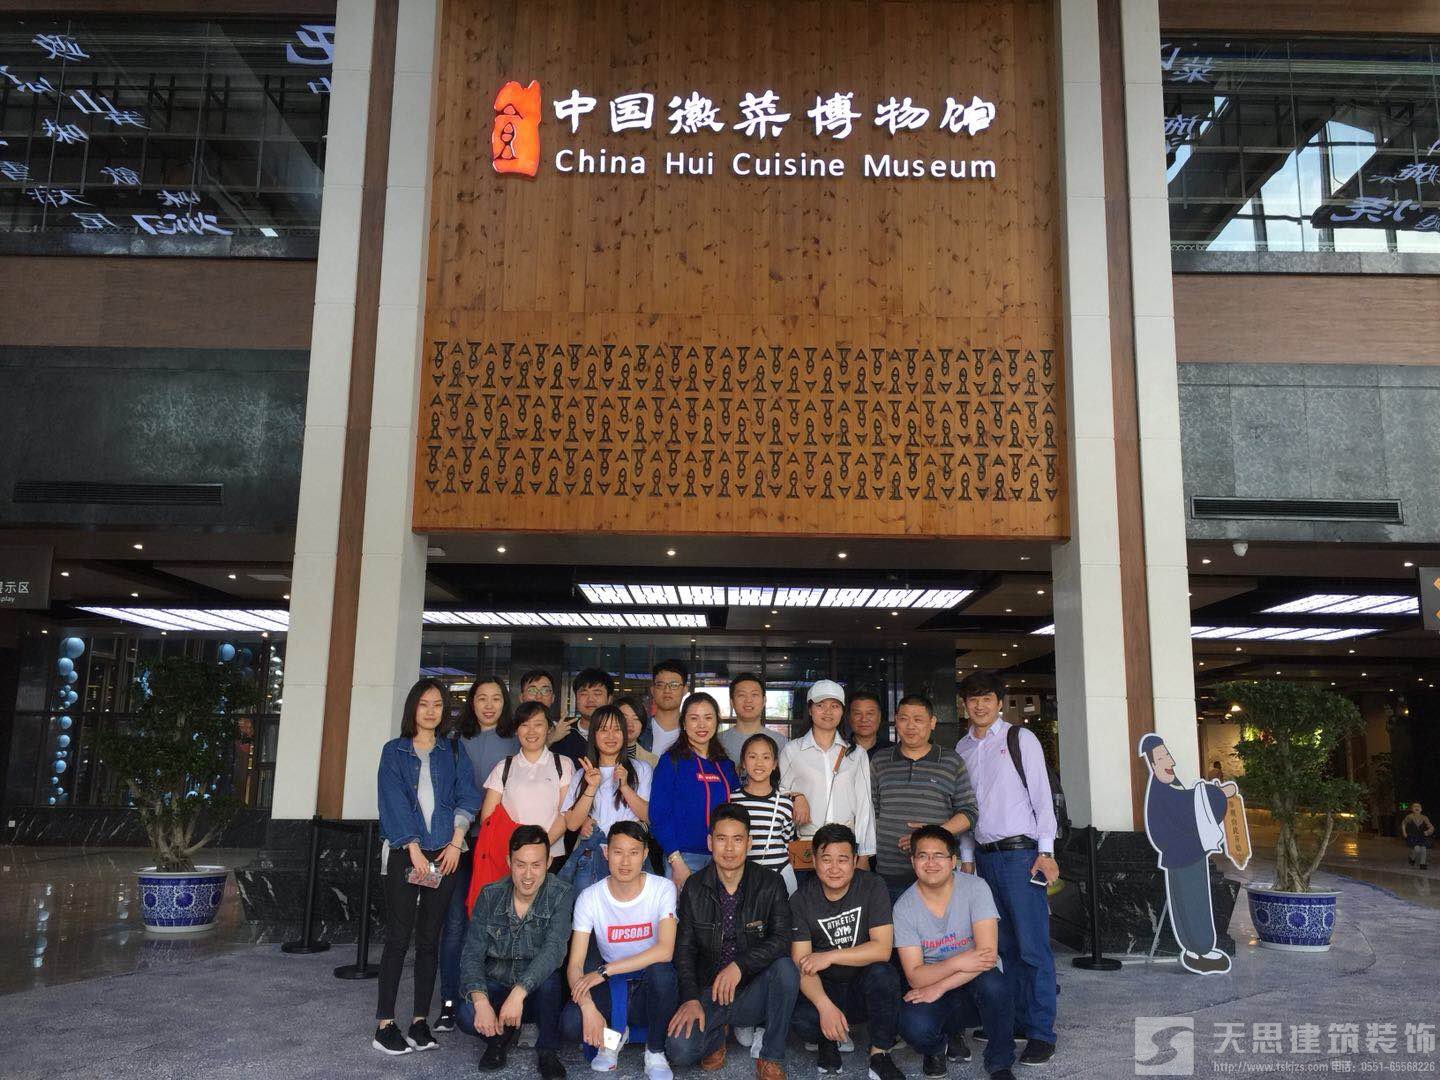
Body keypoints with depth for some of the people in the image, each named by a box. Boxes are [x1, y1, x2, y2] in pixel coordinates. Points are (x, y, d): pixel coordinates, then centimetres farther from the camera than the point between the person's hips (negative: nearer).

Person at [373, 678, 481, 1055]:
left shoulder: (453, 752, 13)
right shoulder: (394, 752, 6)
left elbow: (467, 797, 5)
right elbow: (395, 802, -4)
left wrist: (456, 841, -8)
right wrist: (414, 849, -13)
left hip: (445, 854, 2)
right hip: (404, 852, -2)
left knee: (429, 939, 5)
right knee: (398, 938, -3)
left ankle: (420, 1021, 10)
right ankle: (385, 1024, 2)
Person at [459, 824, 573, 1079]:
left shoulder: (562, 896, -15)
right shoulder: (490, 896, -6)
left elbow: (554, 951, -29)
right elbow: (472, 954, -10)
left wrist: (519, 993, -43)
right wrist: (480, 1001, -29)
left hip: (541, 992, -2)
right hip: (496, 988, 2)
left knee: (548, 974, -35)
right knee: (468, 1016, -29)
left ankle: (547, 1049, -14)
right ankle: (502, 1035, 5)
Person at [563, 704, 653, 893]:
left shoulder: (641, 769, 9)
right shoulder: (582, 775, 12)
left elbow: (648, 816, -2)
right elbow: (572, 824, 1)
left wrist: (624, 786, -12)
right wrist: (592, 788, -9)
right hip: (590, 855, 1)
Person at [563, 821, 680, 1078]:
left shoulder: (662, 889, -13)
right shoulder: (590, 898, -8)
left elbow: (665, 950, -26)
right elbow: (575, 964, -11)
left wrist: (604, 971, -29)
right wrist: (588, 1007, -32)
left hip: (651, 988, -1)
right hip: (611, 989, 1)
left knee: (660, 969, -36)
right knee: (572, 1025, -28)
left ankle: (655, 1052, -9)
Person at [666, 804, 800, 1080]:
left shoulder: (770, 884, -5)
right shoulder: (695, 887, 0)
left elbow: (781, 940, -17)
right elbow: (684, 948, 1)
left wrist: (740, 964, -30)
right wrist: (691, 998, -13)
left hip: (754, 991, 0)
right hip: (708, 992, 1)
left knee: (785, 968, -32)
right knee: (679, 1049, -26)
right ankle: (718, 1033, 10)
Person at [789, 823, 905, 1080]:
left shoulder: (872, 887, -10)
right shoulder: (801, 901, -8)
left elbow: (882, 948, -18)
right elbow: (802, 965, -14)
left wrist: (830, 956, -23)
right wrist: (826, 1007, -31)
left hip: (865, 984, 0)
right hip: (824, 989, 1)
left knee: (882, 973, -33)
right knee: (801, 1019, -30)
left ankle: (879, 1054, -13)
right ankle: (830, 1038, 6)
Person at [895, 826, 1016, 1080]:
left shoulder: (975, 888, -13)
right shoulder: (904, 907, -10)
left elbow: (988, 953, -22)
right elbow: (915, 976, -14)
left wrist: (939, 987, -25)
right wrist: (958, 962, -30)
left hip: (973, 982, 0)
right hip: (929, 987, 0)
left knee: (993, 984, -35)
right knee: (915, 1028, -31)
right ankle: (938, 1045, 8)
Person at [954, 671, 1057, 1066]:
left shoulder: (1020, 739, -1)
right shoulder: (962, 748, 12)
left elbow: (1041, 795, -4)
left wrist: (1046, 851, -10)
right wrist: (966, 858, 13)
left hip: (1020, 852, -5)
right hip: (984, 856, 5)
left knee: (1032, 946, -7)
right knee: (1006, 946, 9)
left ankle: (1041, 1033, -2)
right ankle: (1018, 1019, 18)